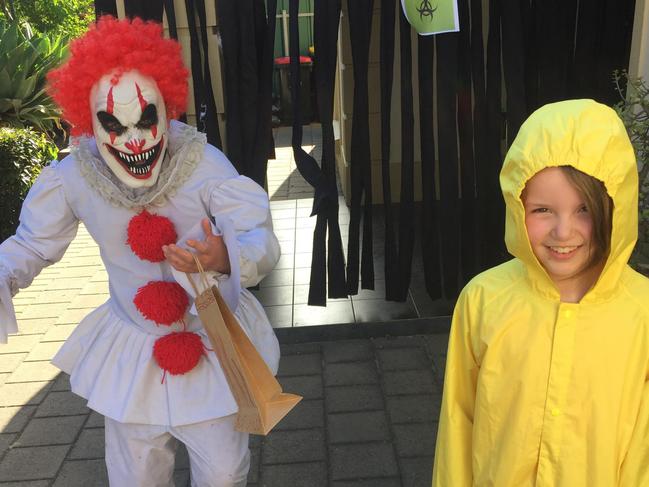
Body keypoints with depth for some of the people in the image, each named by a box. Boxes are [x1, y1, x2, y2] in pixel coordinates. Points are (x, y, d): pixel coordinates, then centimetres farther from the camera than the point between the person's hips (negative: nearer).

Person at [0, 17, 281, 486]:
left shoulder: (203, 163, -21)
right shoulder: (72, 178, -12)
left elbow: (261, 240, -29)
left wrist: (225, 258, -51)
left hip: (214, 338, -1)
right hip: (133, 349, 2)